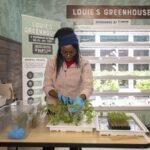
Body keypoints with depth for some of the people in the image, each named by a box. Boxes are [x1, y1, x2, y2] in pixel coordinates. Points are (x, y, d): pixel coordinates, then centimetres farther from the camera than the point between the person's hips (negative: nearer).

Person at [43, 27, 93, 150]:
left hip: (74, 108, -1)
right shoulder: (52, 62, -8)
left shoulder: (84, 64, -12)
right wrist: (59, 96, -28)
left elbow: (88, 86, -23)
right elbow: (47, 86, -9)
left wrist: (81, 98, -44)